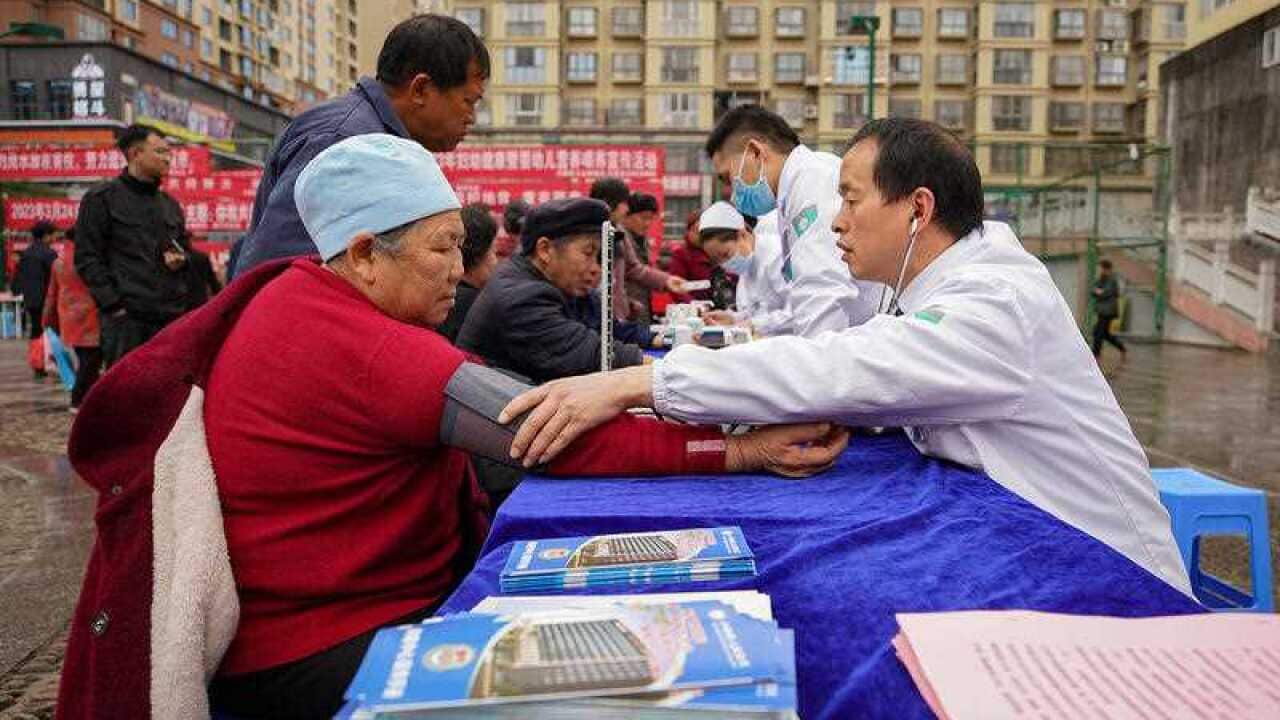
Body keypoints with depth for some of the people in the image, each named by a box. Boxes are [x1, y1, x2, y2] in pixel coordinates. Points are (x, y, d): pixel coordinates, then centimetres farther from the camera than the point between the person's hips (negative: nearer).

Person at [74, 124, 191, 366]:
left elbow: (186, 249, 28)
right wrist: (113, 303, -11)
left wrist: (181, 260, 3)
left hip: (171, 316, 6)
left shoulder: (170, 204, 20)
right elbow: (87, 258, -2)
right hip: (126, 316, -5)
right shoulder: (102, 199, 3)